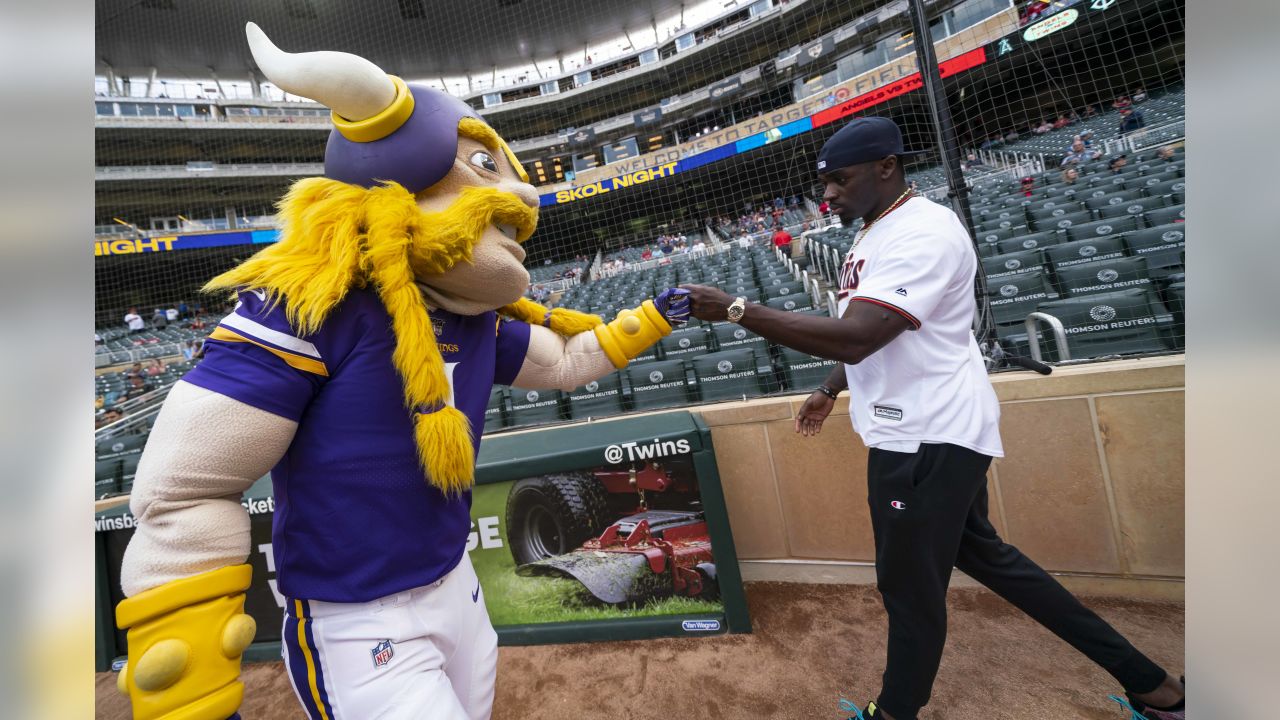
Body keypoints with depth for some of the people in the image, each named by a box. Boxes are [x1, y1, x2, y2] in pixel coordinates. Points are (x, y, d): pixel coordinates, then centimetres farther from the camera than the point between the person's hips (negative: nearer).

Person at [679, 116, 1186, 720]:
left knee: (909, 581, 5)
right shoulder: (872, 237, 12)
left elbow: (854, 337, -33)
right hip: (915, 435, 11)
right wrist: (831, 390, 16)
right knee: (983, 553, 23)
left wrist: (736, 309, -31)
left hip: (930, 439, -11)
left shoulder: (924, 231, -20)